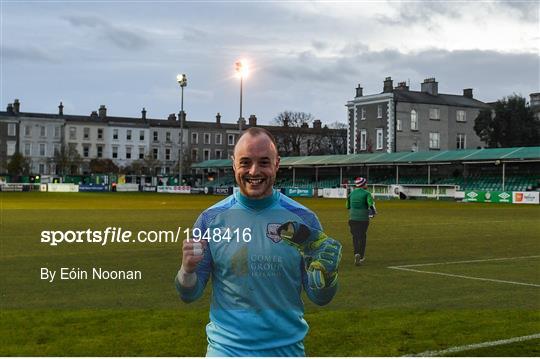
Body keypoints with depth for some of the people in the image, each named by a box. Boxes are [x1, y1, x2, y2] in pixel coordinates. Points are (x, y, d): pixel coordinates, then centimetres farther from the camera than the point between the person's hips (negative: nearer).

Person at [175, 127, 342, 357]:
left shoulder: (303, 219, -5)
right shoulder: (211, 219, -5)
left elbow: (319, 298, -1)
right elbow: (189, 295, -1)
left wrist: (326, 274, -22)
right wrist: (188, 270, -22)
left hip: (287, 348, 1)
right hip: (225, 348, 0)